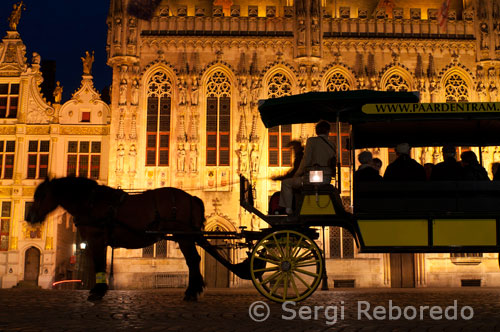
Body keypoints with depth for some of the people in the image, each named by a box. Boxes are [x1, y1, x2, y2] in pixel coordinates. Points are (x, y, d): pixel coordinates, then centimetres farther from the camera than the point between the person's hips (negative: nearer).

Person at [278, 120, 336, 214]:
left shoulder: (311, 140, -7)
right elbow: (333, 169, 8)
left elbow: (306, 160, -12)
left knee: (286, 183, 14)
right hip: (326, 180, 6)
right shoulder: (332, 147, 7)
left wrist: (297, 174, 1)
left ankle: (288, 209, 11)